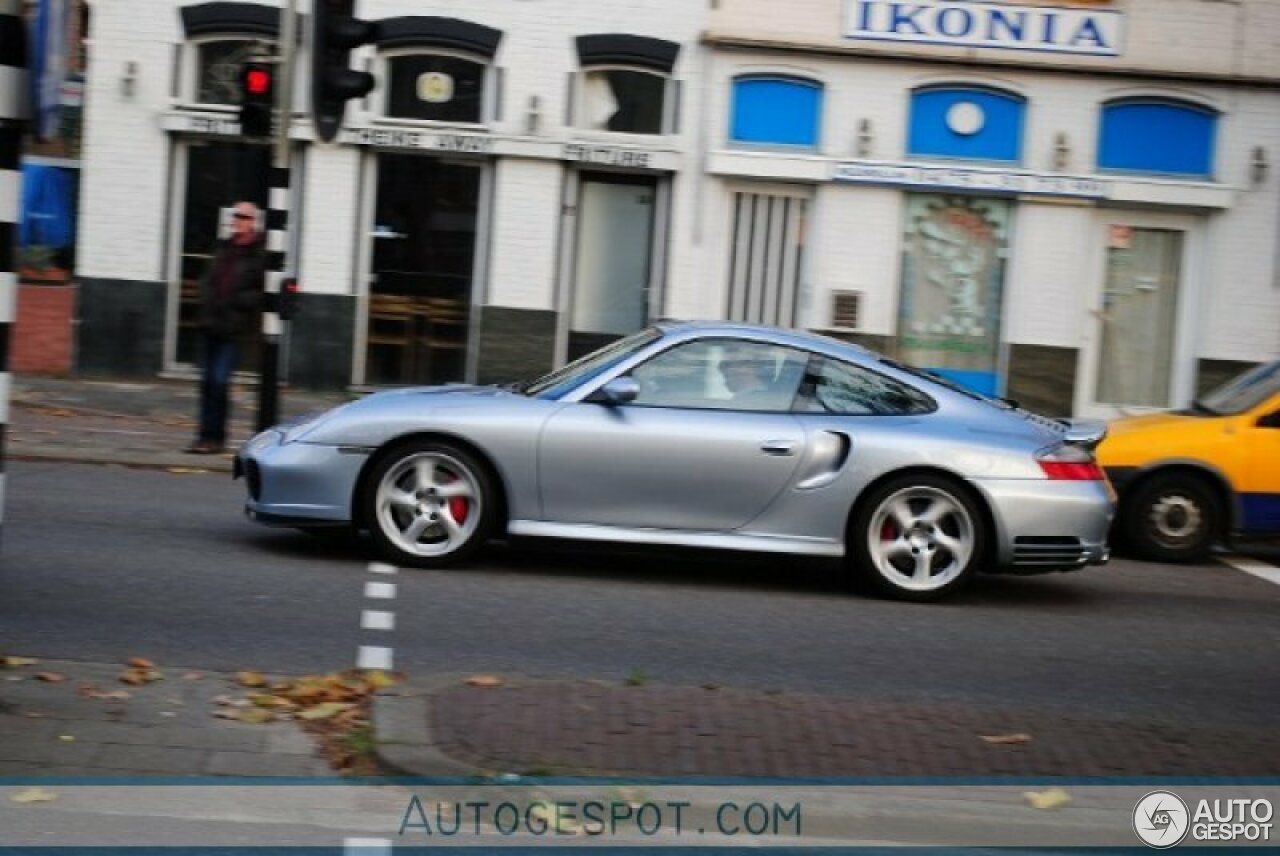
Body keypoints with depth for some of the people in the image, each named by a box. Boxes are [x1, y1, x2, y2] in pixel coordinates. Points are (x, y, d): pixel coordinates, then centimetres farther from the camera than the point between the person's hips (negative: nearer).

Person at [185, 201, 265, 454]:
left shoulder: (261, 254, -9)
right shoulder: (225, 249, 14)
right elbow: (208, 279, 23)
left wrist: (240, 301, -16)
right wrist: (207, 301, 6)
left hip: (236, 328, -7)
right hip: (213, 324, 7)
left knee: (219, 379, -11)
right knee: (208, 379, 10)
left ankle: (214, 437, -2)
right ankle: (208, 435, 18)